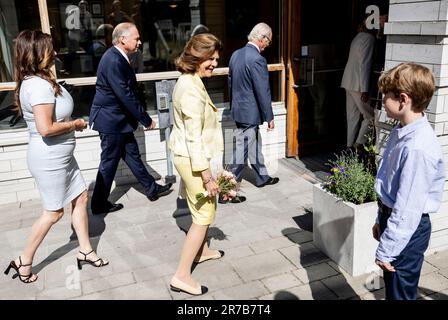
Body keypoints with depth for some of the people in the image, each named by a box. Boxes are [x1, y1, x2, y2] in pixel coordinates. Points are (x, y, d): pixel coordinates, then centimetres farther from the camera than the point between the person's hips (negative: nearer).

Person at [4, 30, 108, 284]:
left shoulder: (35, 80, 8)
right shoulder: (40, 85, -24)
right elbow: (46, 128, -29)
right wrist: (75, 124, -17)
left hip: (59, 155, 10)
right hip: (50, 158, -10)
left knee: (81, 198, 15)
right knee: (54, 212, 5)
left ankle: (86, 251, 29)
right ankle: (24, 261, 24)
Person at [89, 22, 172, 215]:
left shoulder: (117, 57, 7)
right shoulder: (113, 61, -24)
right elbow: (125, 95, -26)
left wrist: (142, 117, 13)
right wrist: (146, 120, -19)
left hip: (119, 118, 10)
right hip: (111, 120, -10)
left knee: (132, 154, 18)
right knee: (109, 162, 3)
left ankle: (151, 189, 31)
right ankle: (99, 204, 18)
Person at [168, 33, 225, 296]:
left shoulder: (190, 81, 9)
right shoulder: (192, 89, -23)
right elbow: (194, 137, -25)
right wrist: (207, 176, -22)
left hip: (187, 155, 10)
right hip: (193, 160, -10)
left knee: (207, 206, 24)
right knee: (204, 215, -1)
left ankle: (203, 250, 44)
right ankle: (182, 275, 7)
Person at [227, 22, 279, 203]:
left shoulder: (236, 55, 5)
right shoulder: (257, 60, -21)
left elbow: (230, 82, 14)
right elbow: (263, 92, -20)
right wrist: (269, 117, -12)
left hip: (238, 108, 9)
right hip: (249, 112, -9)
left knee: (255, 145, 23)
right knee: (241, 152, -1)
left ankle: (262, 178, 40)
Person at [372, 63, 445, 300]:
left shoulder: (418, 148, -29)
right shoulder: (402, 131, 0)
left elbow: (407, 209, -26)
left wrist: (385, 250, -19)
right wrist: (381, 219, 18)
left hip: (407, 230, -9)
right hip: (393, 217, 9)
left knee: (400, 293, 10)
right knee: (392, 286, 25)